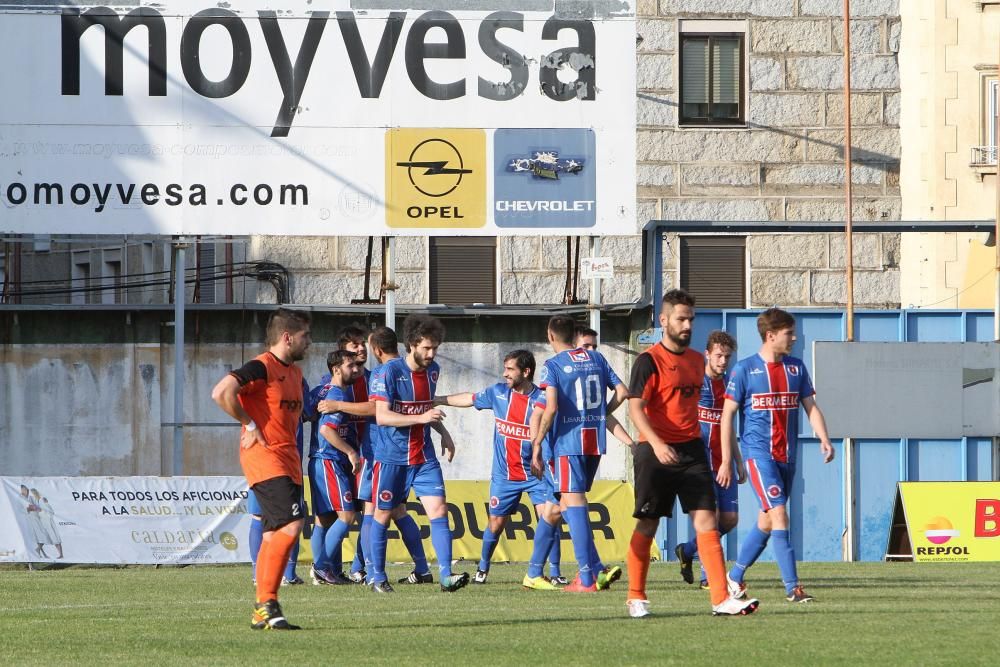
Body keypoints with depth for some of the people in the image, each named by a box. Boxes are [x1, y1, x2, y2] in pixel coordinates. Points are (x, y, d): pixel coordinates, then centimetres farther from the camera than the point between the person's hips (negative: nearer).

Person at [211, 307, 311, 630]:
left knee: (274, 536, 7)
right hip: (263, 458, -9)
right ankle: (266, 603, -19)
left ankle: (263, 613, 10)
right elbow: (221, 393, -23)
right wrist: (249, 425, -14)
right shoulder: (261, 367, -11)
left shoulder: (294, 372, 18)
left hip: (287, 462, 9)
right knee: (291, 525, -20)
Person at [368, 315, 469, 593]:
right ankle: (378, 577, 20)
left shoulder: (433, 370, 6)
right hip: (391, 457, -5)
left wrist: (443, 434, 21)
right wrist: (421, 418, -29)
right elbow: (381, 416, -23)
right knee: (383, 515, 6)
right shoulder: (389, 372, -15)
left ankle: (446, 576, -13)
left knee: (439, 511, -9)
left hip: (424, 456, 5)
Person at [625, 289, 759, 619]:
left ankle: (721, 598, -11)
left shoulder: (696, 360, 13)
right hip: (657, 452, -5)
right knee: (647, 525, 3)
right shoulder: (649, 361, -7)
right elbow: (636, 407, -15)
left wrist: (726, 459, 20)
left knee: (706, 520, -5)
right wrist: (656, 443, -32)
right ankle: (636, 597, 16)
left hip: (692, 449, 5)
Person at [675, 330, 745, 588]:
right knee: (711, 516, -13)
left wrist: (739, 462, 21)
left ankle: (687, 551, 24)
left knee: (730, 519, 4)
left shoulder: (728, 384, 15)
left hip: (724, 463, 7)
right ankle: (708, 576, -6)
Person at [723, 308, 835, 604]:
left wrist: (824, 439, -6)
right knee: (779, 514, -16)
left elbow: (810, 406, 12)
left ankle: (735, 577, 26)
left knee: (767, 522, 11)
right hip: (758, 453, -6)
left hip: (788, 455, 6)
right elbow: (727, 414, -2)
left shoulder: (796, 368, 10)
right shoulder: (745, 369, -4)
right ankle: (792, 586, -17)